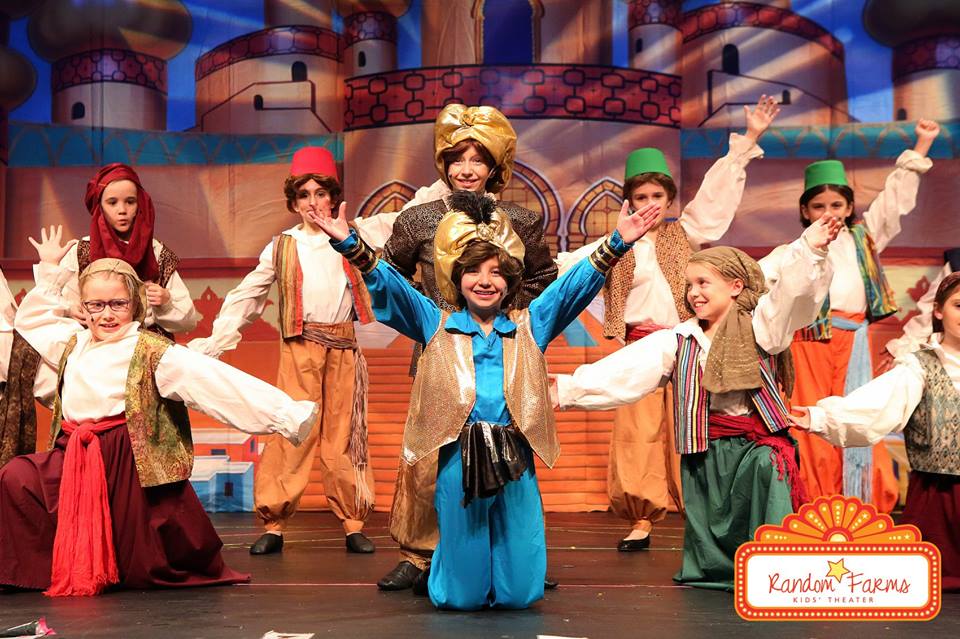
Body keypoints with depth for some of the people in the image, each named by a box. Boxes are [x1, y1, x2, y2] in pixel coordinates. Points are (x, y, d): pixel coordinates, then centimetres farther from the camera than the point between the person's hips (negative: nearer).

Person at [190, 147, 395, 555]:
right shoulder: (282, 247, 9)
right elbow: (245, 298, 9)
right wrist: (213, 343, 3)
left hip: (343, 347, 1)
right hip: (300, 348, -1)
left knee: (344, 434, 3)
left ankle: (354, 524, 9)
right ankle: (273, 524, -2)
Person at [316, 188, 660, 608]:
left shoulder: (529, 326, 12)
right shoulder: (436, 325, 10)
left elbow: (575, 286, 4)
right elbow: (388, 286, 1)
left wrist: (616, 244, -9)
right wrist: (350, 244, -13)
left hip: (515, 460, 1)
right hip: (457, 461, -1)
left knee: (518, 594, 7)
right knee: (462, 597, 6)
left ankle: (504, 590, 39)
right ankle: (467, 588, 38)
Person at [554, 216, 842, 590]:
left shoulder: (758, 326, 0)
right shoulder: (678, 341, 9)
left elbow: (792, 293, -18)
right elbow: (620, 374, 0)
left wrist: (810, 250, -36)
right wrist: (567, 390, -10)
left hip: (755, 449, -4)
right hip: (704, 453, 4)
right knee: (708, 539, 9)